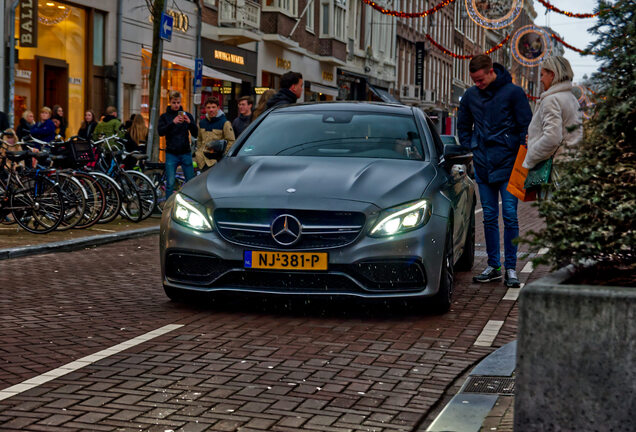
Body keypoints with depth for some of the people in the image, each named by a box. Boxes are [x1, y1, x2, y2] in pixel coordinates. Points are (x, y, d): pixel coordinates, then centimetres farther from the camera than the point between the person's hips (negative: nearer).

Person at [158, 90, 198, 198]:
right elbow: (160, 132, -10)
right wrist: (173, 122, -25)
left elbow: (195, 134, 2)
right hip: (171, 154, -1)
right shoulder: (165, 116, 6)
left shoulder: (187, 115, 9)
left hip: (185, 153, 1)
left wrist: (189, 122, -17)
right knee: (170, 183, -2)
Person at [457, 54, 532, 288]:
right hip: (483, 166, 4)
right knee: (489, 217, 8)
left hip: (507, 164, -4)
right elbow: (463, 125, 22)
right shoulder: (470, 96, 5)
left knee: (510, 216, -5)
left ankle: (511, 268, 1)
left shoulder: (513, 92, -7)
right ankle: (493, 266, 16)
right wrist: (471, 147, 9)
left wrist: (521, 159, -7)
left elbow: (526, 126, -4)